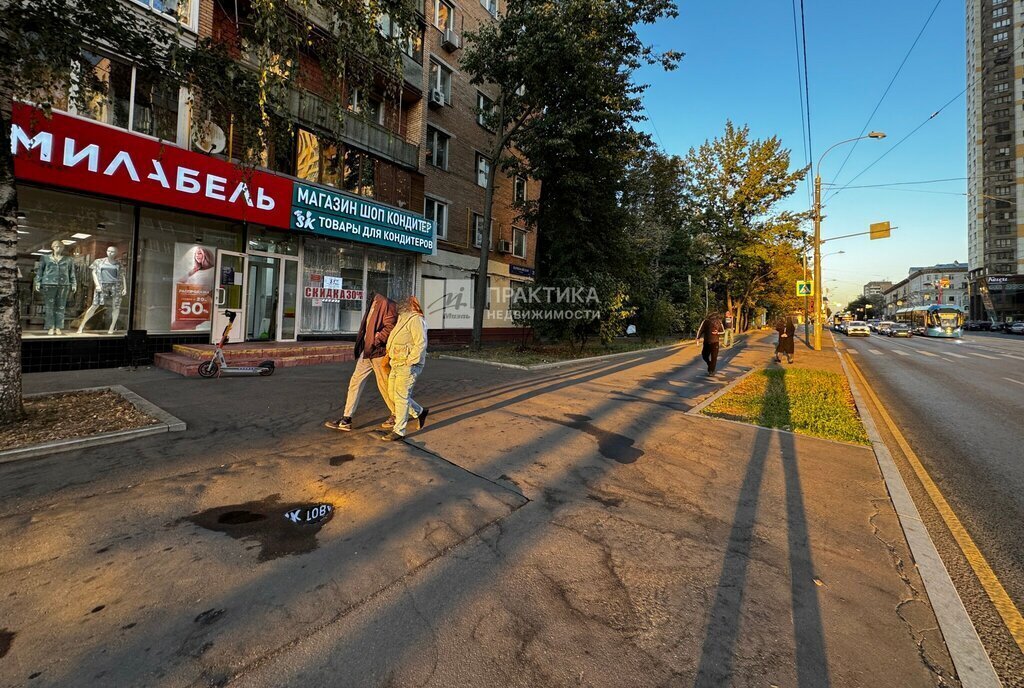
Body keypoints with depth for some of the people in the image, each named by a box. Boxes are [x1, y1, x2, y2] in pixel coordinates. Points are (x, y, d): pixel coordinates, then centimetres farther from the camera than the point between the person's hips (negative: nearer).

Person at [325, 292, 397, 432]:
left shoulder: (386, 304, -9)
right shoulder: (374, 304, 18)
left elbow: (390, 327, -19)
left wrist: (377, 339, -18)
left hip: (378, 352, -9)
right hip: (366, 351, 9)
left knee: (384, 384, 1)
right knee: (355, 381, 5)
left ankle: (396, 415, 20)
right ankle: (346, 420, 11)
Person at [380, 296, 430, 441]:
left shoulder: (415, 320, -14)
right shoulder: (404, 319, 19)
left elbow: (421, 343, -22)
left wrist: (410, 361, -21)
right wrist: (389, 355, 16)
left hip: (408, 366, -10)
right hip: (397, 364, 10)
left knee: (401, 397, -4)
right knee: (393, 393, 15)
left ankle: (398, 431, 7)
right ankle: (420, 412, 30)